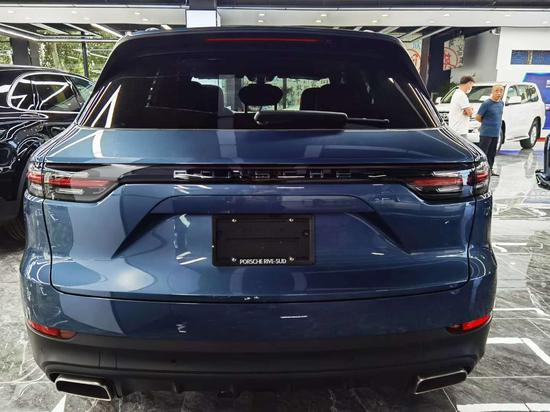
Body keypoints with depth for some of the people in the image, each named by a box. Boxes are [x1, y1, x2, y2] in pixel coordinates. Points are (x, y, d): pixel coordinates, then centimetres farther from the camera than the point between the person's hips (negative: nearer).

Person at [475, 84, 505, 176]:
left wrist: (495, 124, 10)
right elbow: (477, 117, -9)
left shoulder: (501, 103, 10)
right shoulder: (486, 103, -12)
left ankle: (490, 169, 22)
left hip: (496, 133, 7)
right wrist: (486, 123, 3)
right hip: (486, 133, -7)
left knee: (492, 153, 13)